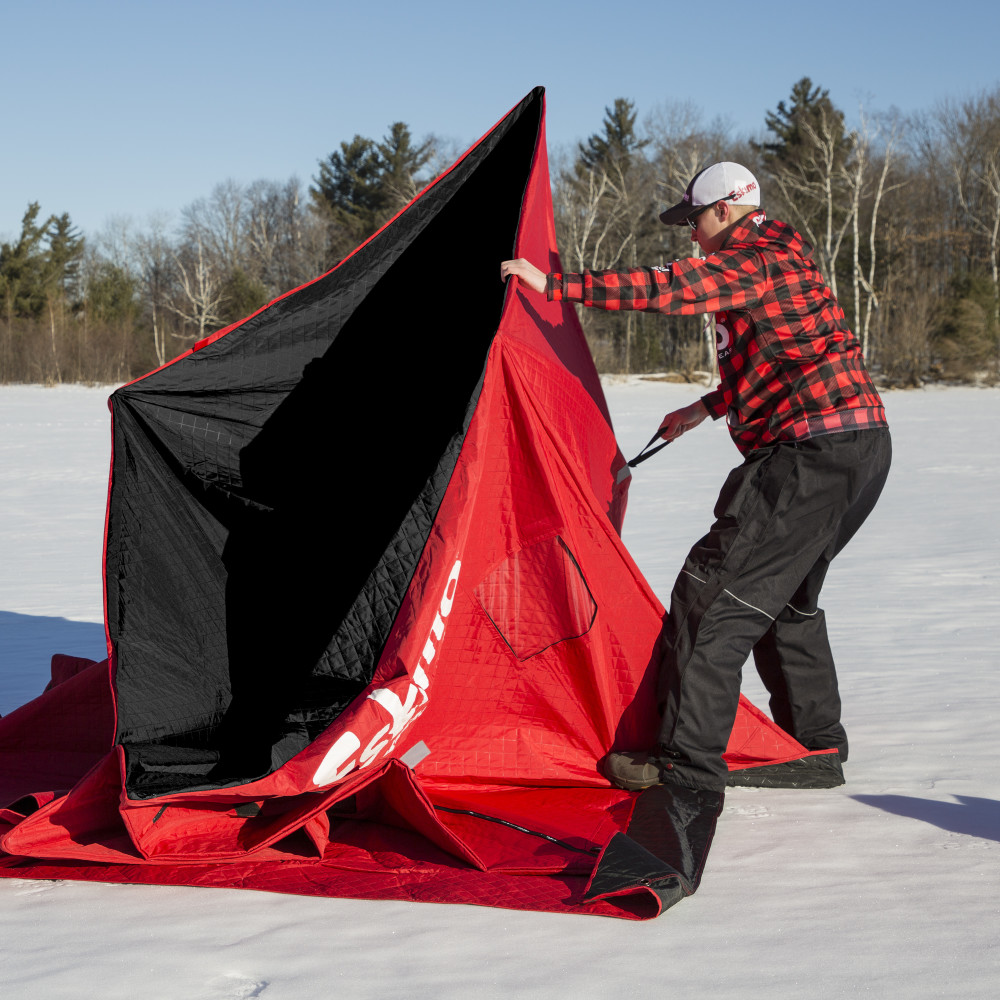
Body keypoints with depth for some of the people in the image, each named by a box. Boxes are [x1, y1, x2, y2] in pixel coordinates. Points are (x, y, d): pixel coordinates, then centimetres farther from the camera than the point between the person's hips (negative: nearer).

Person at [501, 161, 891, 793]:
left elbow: (665, 289, -23)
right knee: (785, 597, 21)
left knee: (715, 592, -9)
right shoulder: (780, 260, 21)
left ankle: (690, 760, -7)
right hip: (859, 449, 11)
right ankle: (817, 750, 26)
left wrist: (555, 285, -20)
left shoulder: (755, 263, -12)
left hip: (814, 452, -11)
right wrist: (707, 409, 31)